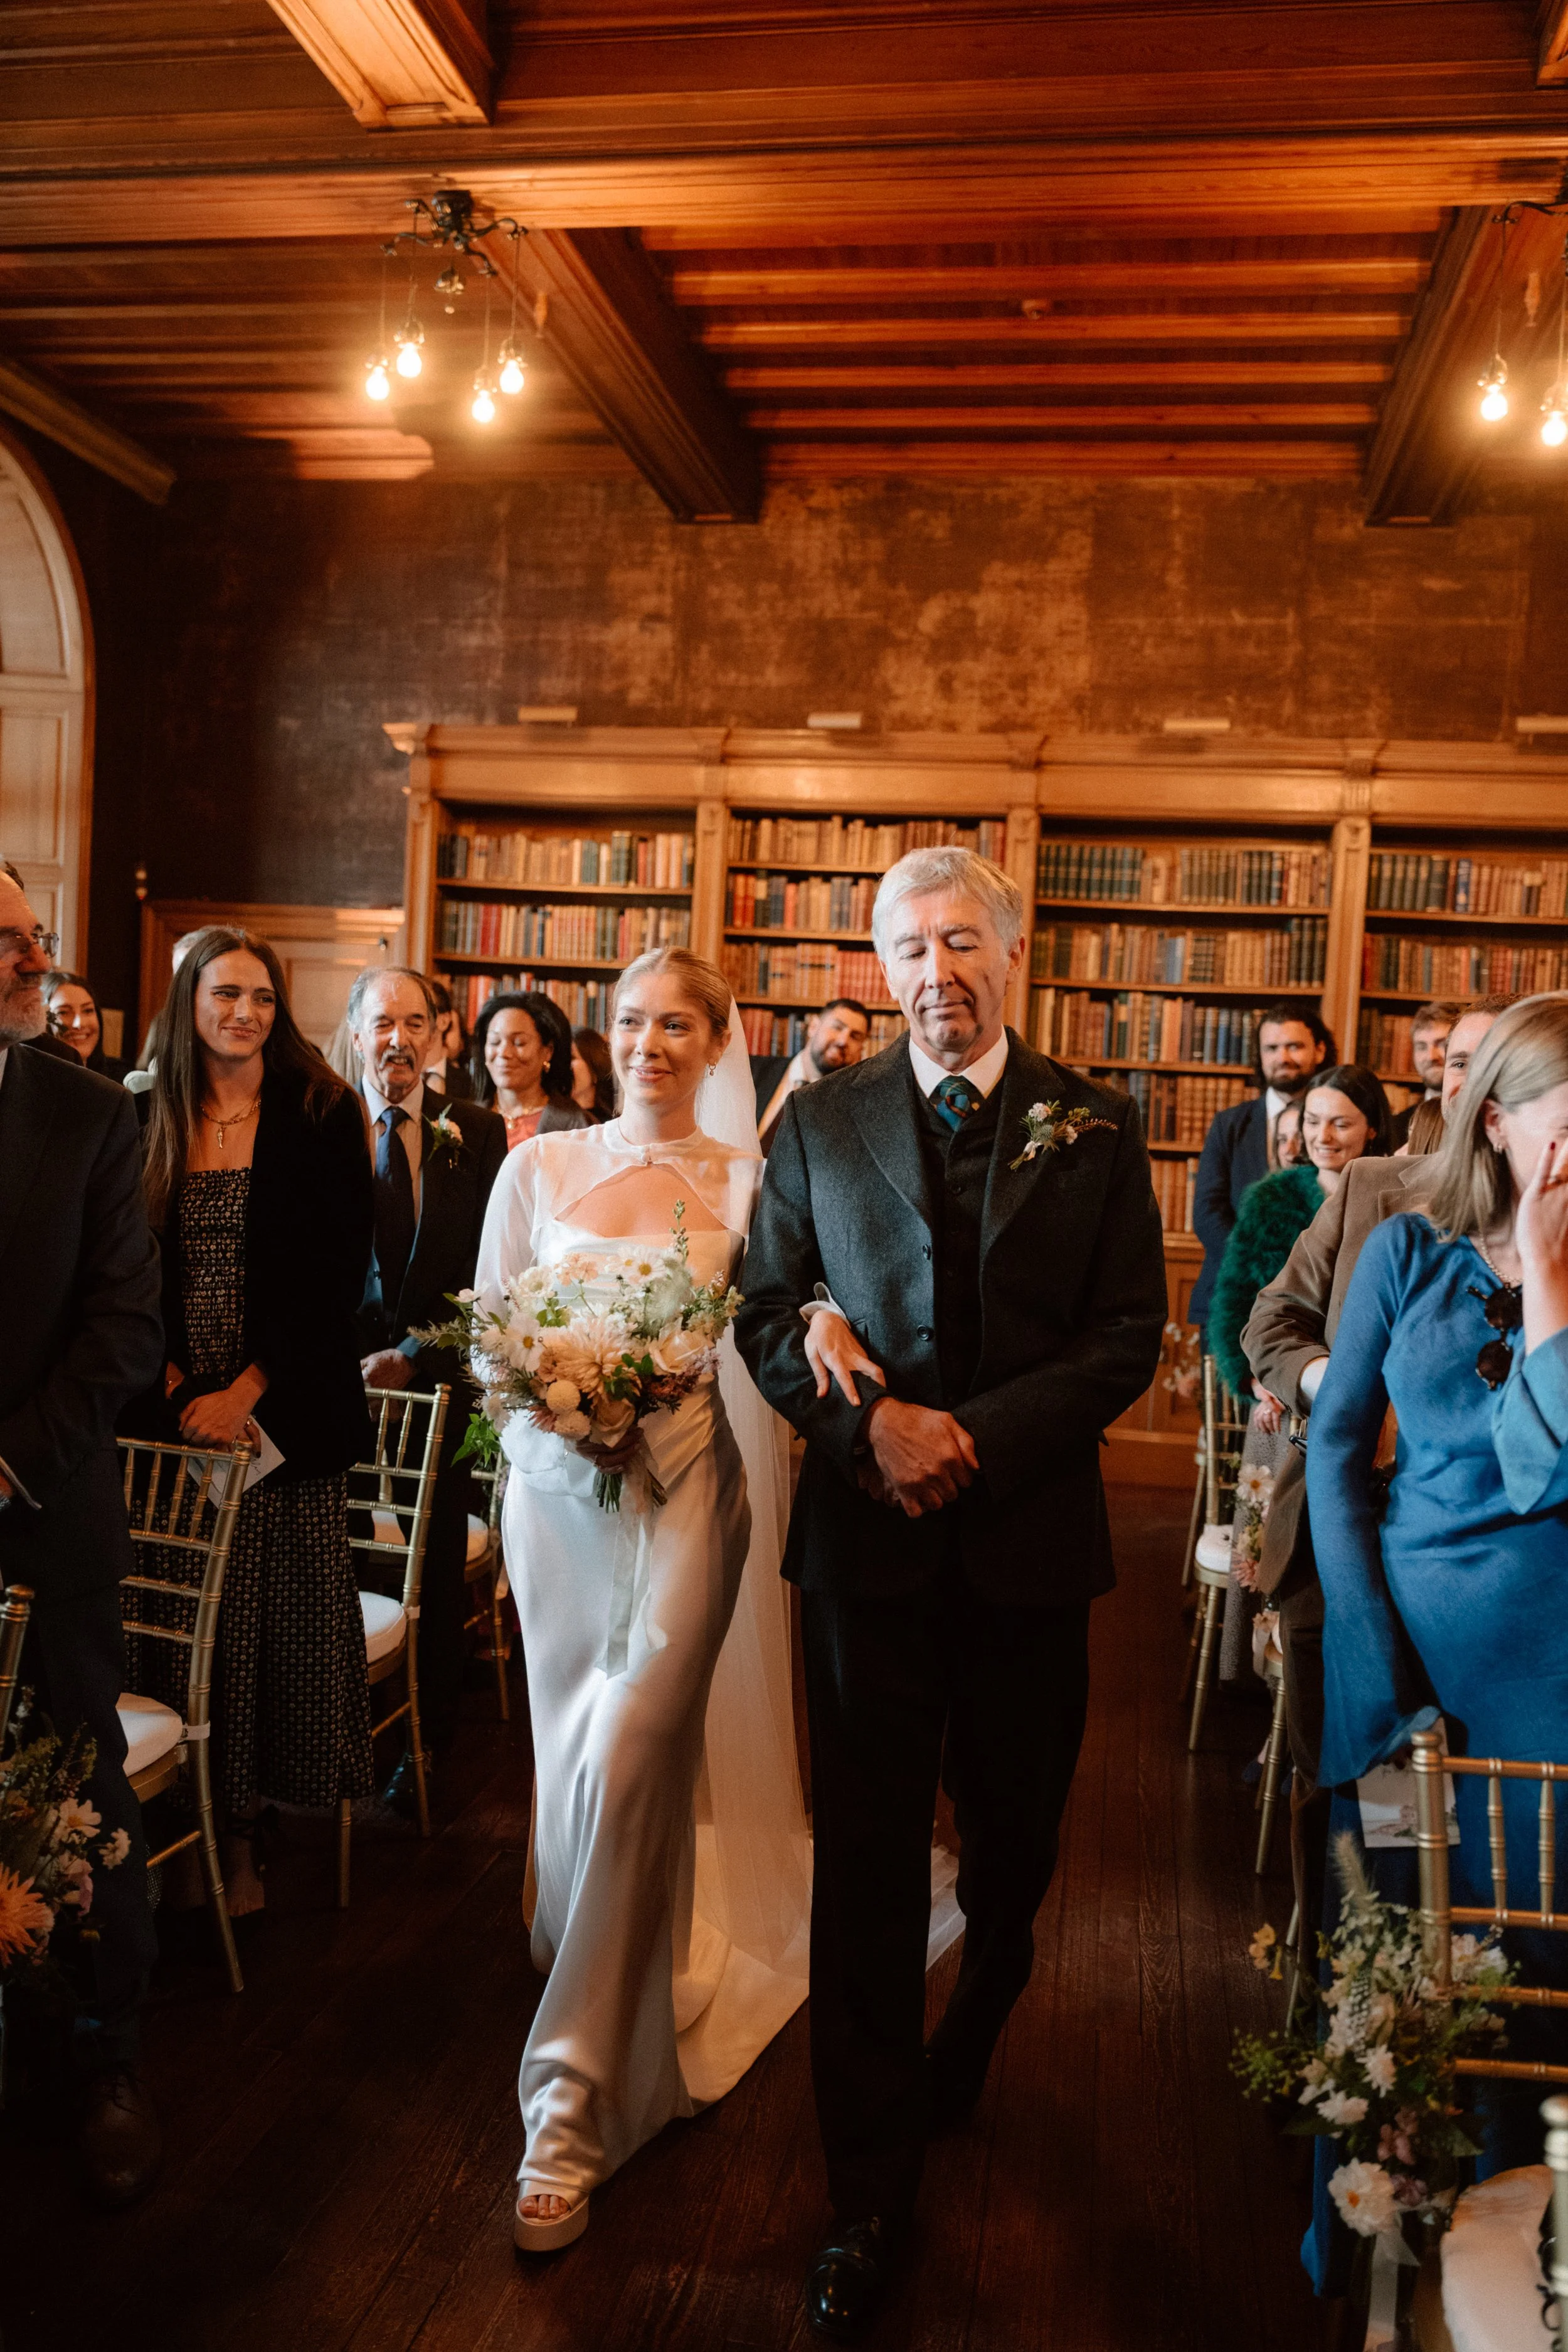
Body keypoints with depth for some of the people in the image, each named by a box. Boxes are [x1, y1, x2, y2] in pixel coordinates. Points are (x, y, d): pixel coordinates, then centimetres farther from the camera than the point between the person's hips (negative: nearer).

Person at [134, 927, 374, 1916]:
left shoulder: (323, 1113, -1)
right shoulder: (149, 1118, 8)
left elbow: (340, 1274, -6)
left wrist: (247, 1391, -11)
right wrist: (172, 1382, -6)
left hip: (286, 1407, -2)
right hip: (177, 1410, 3)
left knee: (285, 1607, 1)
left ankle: (245, 1838, 15)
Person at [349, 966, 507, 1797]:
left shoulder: (477, 1131, 2)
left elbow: (485, 1267, -2)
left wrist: (415, 1354, -10)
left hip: (438, 1376, 0)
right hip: (341, 1376, 0)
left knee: (435, 1570, 8)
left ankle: (428, 1742, 21)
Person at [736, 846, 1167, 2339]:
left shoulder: (1095, 1128, 1)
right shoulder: (820, 1122, 4)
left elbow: (1127, 1338, -3)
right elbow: (764, 1313, 3)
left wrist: (972, 1433, -15)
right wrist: (874, 1424, -14)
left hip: (1029, 1539, 1)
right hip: (866, 1538, 0)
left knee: (1014, 1848, 17)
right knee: (865, 1861, 5)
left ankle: (967, 2043, 49)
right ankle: (871, 2189, 22)